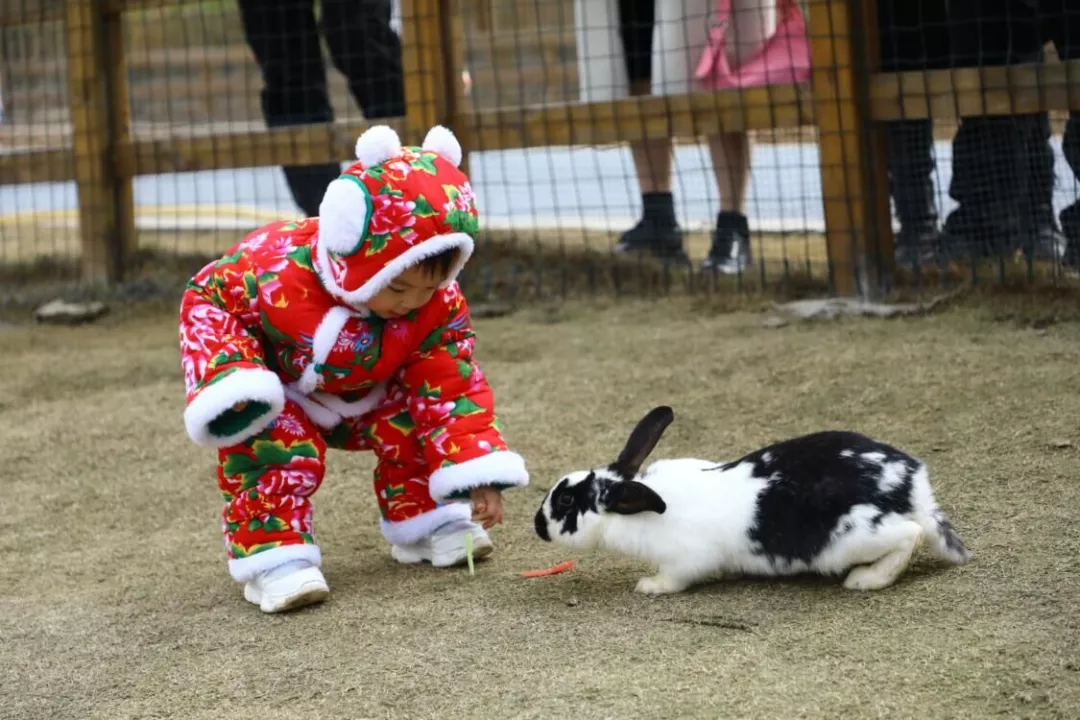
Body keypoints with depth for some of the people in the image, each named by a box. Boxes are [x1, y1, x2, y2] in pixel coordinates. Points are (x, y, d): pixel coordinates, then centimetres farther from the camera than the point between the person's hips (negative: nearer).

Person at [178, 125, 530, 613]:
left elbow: (453, 388, -22)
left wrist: (477, 475, -30)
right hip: (279, 390, -4)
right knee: (277, 445, -32)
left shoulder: (438, 306, -28)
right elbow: (208, 297, -26)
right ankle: (271, 553, -22)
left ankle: (422, 520, 6)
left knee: (410, 419, -15)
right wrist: (227, 378, -40)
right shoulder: (280, 271, -41)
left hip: (361, 394, 4)